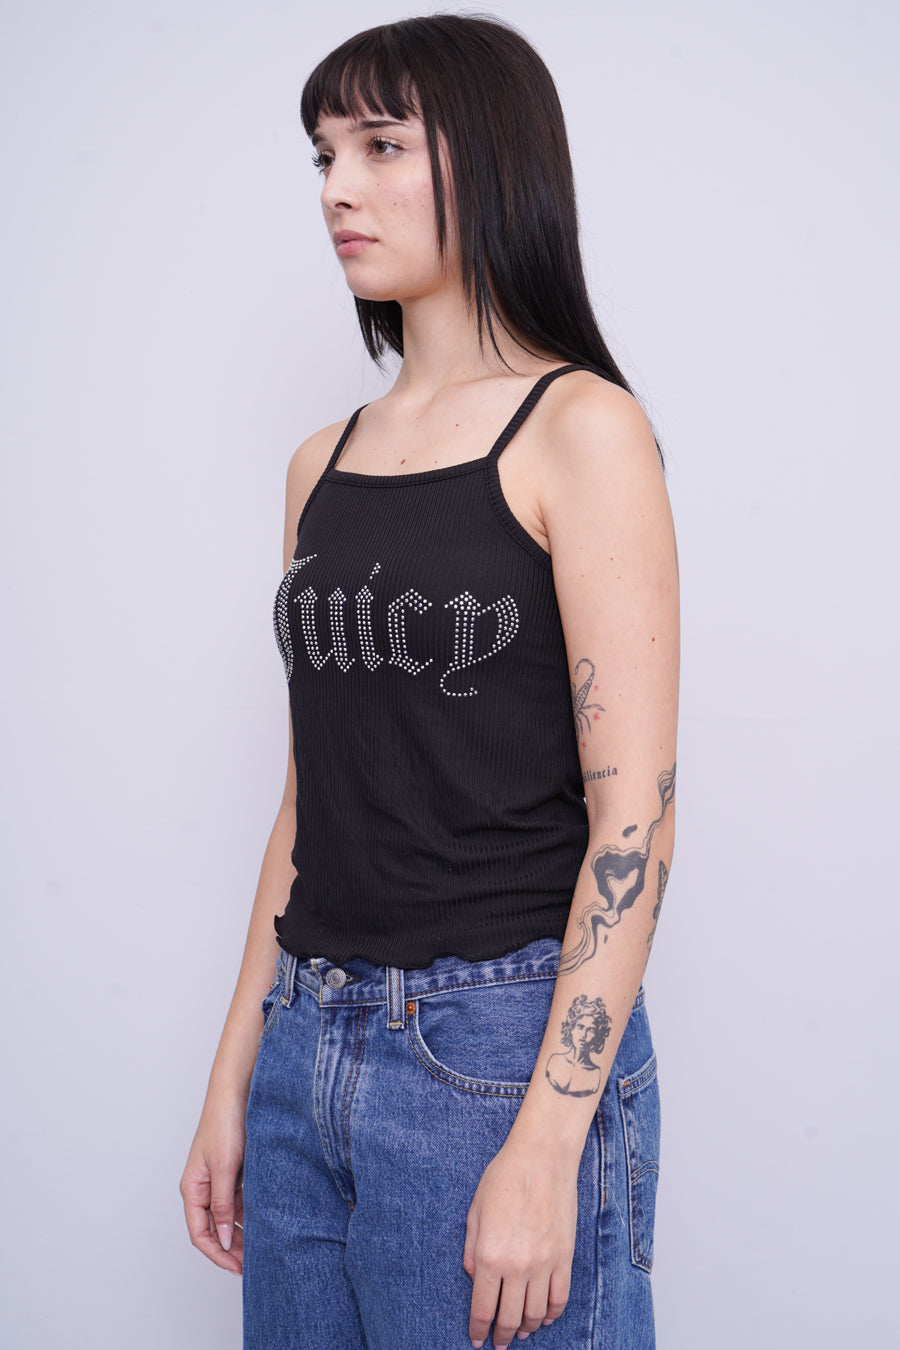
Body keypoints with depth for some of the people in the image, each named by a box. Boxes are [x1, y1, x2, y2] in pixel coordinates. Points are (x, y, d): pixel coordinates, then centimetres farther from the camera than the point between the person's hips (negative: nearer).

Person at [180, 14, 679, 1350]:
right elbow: (311, 797, 12)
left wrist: (547, 1145, -18)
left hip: (501, 1044, -6)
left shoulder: (579, 426, -9)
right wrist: (236, 1079, 12)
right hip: (310, 1045, 6)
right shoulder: (324, 463, 10)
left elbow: (632, 815, -14)